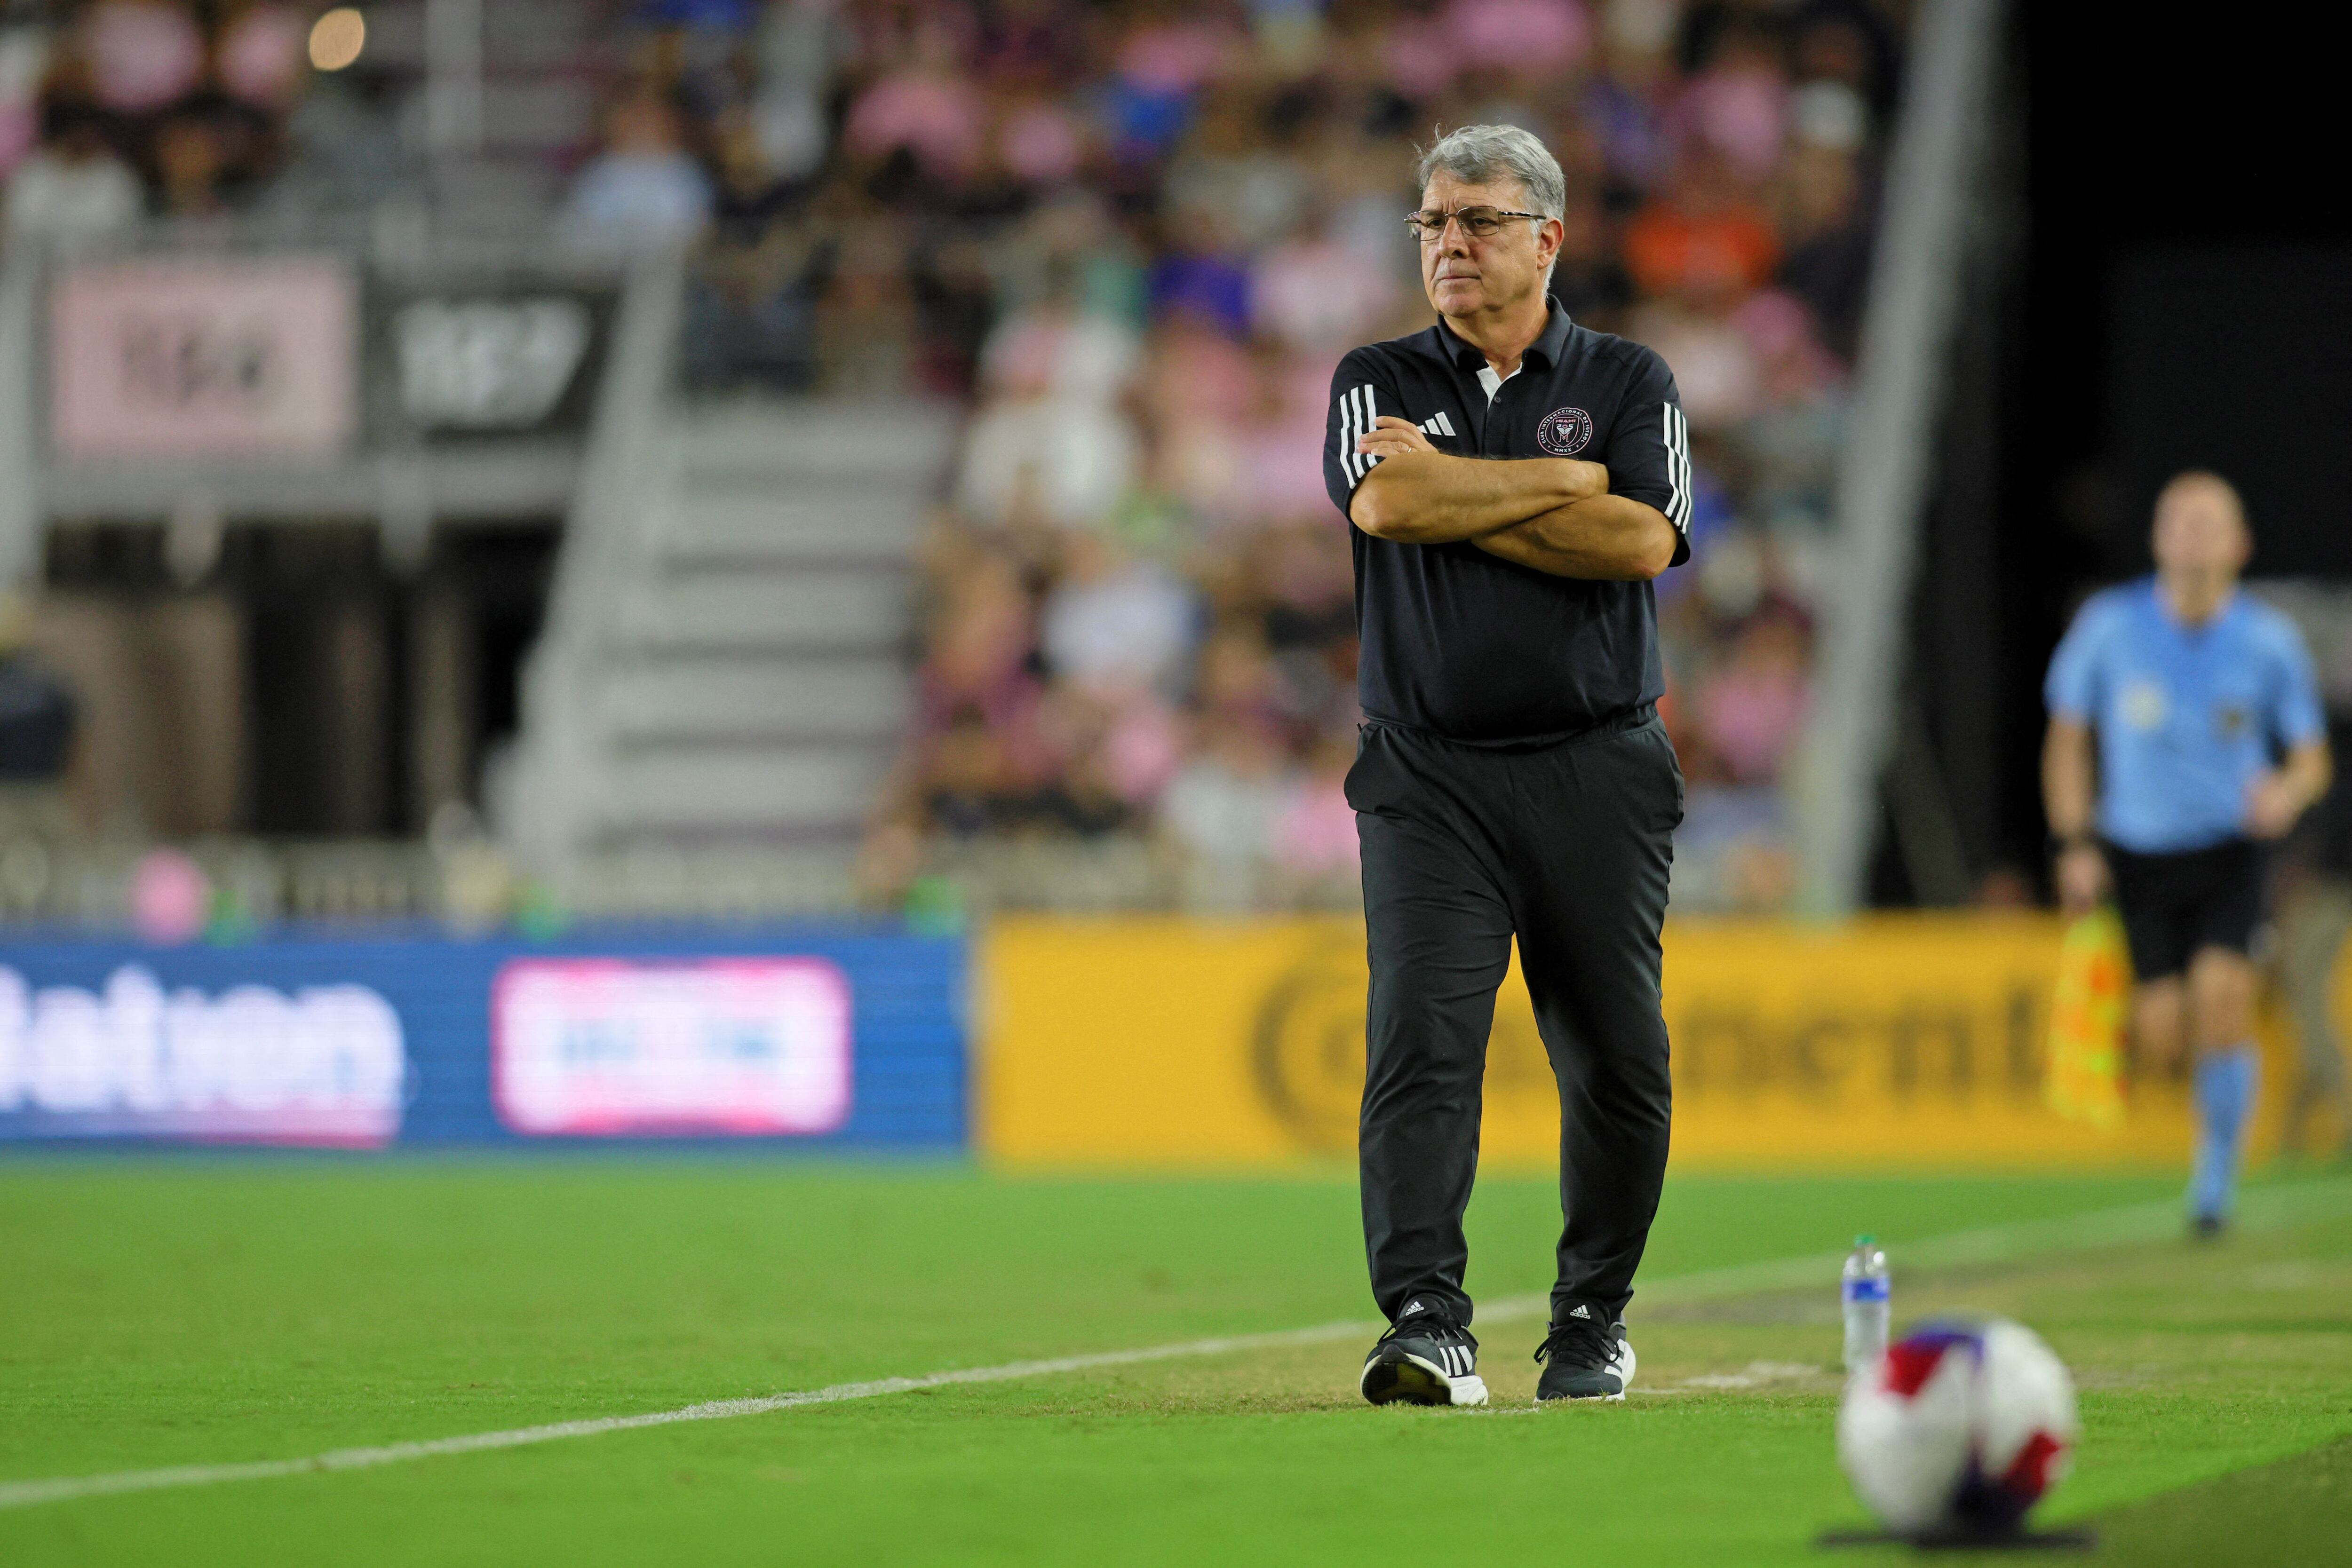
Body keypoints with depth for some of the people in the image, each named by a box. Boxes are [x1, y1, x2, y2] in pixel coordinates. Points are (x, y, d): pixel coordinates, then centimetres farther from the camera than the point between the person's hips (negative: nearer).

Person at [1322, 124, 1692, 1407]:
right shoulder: (1379, 383, 10)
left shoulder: (1627, 382, 8)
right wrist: (1562, 482, -7)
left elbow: (1642, 540, -10)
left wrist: (1454, 496, -9)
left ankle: (1593, 1320, 19)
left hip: (1598, 770, 1)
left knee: (1617, 1061, 3)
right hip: (1428, 772, -1)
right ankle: (1427, 1328, -22)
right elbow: (1386, 503, -12)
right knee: (1420, 1040, -15)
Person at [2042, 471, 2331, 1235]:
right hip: (2138, 853, 0)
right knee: (2162, 1041, -9)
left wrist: (2289, 791, -20)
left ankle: (2216, 1173, -8)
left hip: (2229, 852, 0)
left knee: (2223, 987, -23)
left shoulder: (2270, 641, -5)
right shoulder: (2110, 627, -6)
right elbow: (2068, 738, 6)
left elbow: (2312, 755, 3)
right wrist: (2075, 846, 0)